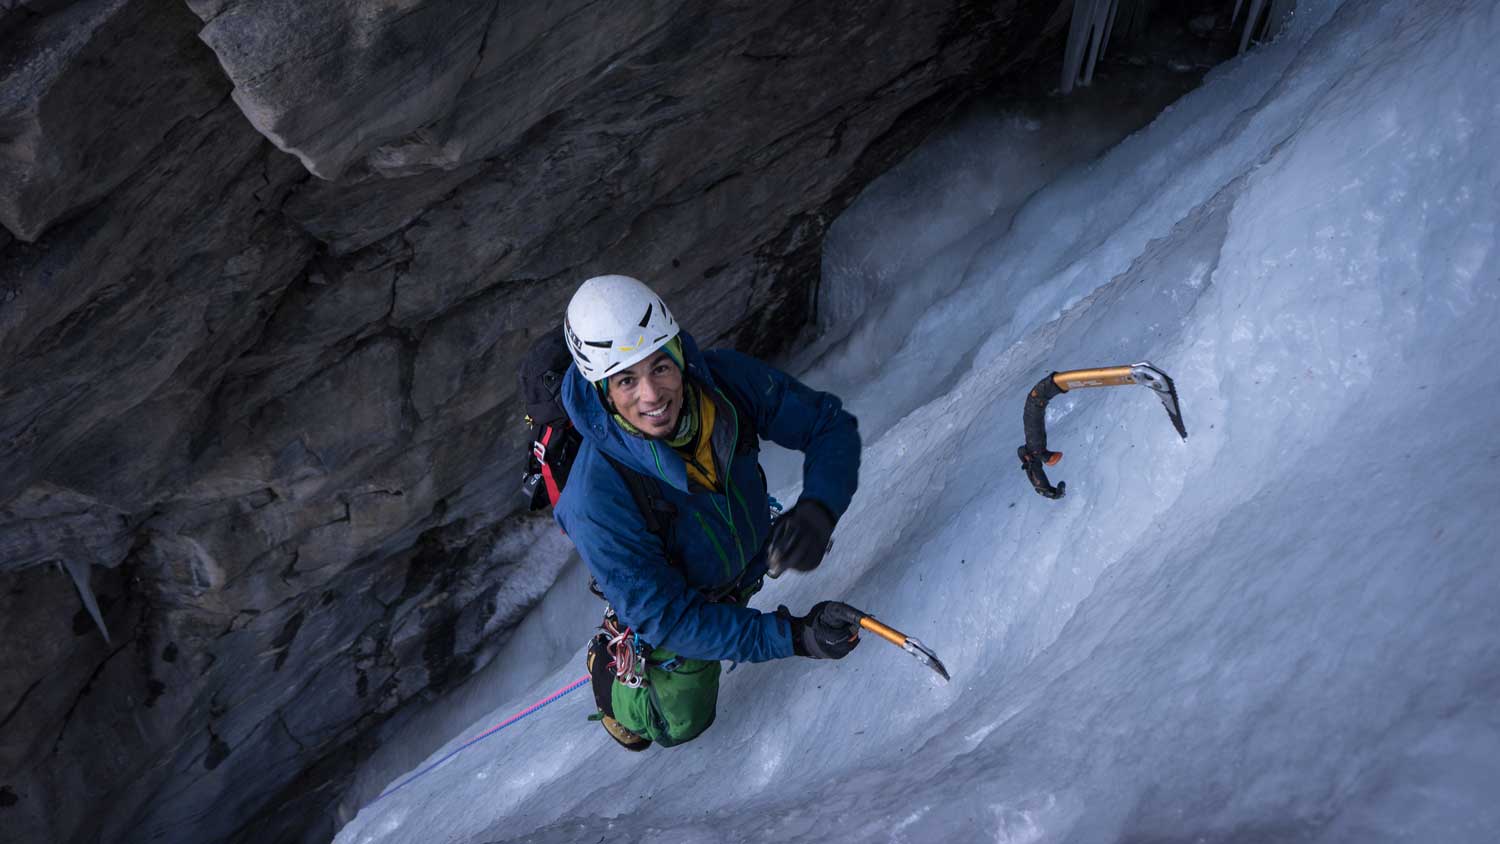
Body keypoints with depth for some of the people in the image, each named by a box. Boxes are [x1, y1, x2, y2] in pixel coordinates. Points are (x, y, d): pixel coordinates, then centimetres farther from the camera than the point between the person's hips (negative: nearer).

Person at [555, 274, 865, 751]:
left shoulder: (726, 379, -32)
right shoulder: (596, 500, -43)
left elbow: (832, 425, -20)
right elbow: (664, 618, -35)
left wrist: (819, 509, -41)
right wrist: (792, 637, -43)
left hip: (751, 564, 4)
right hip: (673, 606, -3)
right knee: (680, 725, 22)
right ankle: (610, 664, 47)